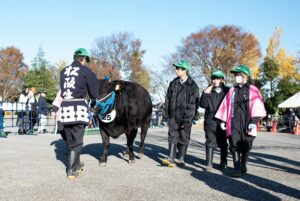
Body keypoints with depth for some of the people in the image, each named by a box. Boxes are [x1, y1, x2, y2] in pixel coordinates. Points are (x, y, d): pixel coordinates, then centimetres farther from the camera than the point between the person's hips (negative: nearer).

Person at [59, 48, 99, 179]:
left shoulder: (64, 71, 17)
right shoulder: (86, 71, 1)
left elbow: (63, 89, 19)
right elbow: (94, 91, 4)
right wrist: (93, 102, 23)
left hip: (65, 106, 6)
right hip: (78, 106, -5)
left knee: (70, 141, 18)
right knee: (77, 141, 1)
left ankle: (76, 164, 35)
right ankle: (71, 170, -1)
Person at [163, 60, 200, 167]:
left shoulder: (193, 86, -5)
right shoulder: (173, 83, 9)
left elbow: (193, 104, -9)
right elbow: (168, 99, 12)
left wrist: (186, 119, -14)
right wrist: (168, 113, 4)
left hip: (186, 117, -3)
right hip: (173, 115, 3)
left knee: (184, 137, 8)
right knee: (172, 136, -5)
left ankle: (181, 159, 20)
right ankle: (171, 159, -7)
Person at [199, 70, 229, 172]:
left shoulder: (227, 91, 3)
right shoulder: (208, 91, 6)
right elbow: (203, 105, -3)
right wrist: (205, 94, -14)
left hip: (223, 122, 0)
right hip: (210, 122, 0)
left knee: (223, 144, 12)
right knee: (210, 142, -4)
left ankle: (223, 162, 27)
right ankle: (209, 164, -1)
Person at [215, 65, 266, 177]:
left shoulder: (253, 90, 4)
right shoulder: (232, 90, 15)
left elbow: (257, 106, -4)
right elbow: (226, 105, 15)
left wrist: (254, 121, -13)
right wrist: (223, 120, 10)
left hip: (247, 123, -2)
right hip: (234, 123, 2)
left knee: (246, 146, 7)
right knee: (235, 146, -8)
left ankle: (243, 165, 28)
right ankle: (237, 169, -7)